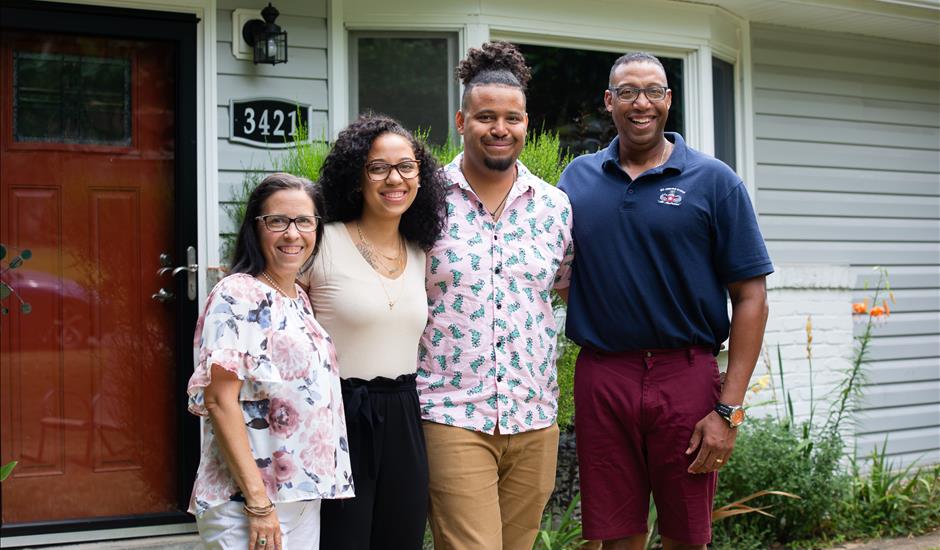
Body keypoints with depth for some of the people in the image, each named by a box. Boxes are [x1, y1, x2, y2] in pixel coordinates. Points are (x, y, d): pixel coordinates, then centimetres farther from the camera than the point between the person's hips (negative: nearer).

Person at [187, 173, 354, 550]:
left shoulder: (300, 300, 12)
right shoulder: (237, 296, -12)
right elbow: (219, 400, -17)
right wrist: (258, 502, -20)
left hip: (305, 499, 8)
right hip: (245, 504, -7)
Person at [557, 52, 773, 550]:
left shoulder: (714, 181, 0)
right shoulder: (578, 178, 9)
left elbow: (750, 297, -3)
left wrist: (728, 410, -9)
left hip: (686, 376, -2)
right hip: (600, 375, 2)